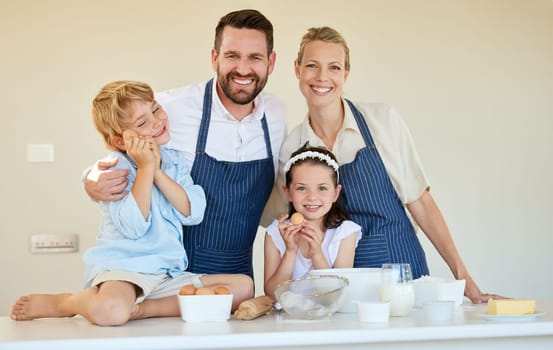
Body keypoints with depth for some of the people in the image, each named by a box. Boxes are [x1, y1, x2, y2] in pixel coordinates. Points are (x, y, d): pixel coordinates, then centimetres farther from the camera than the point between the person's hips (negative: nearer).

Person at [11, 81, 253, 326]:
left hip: (168, 275, 7)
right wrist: (146, 167, -15)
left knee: (244, 286, -9)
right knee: (111, 310, -39)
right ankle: (60, 303, -1)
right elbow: (133, 227, -19)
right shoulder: (115, 167, -6)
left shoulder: (176, 160, 12)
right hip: (122, 269, -6)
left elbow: (194, 214, -2)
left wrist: (158, 172, -10)